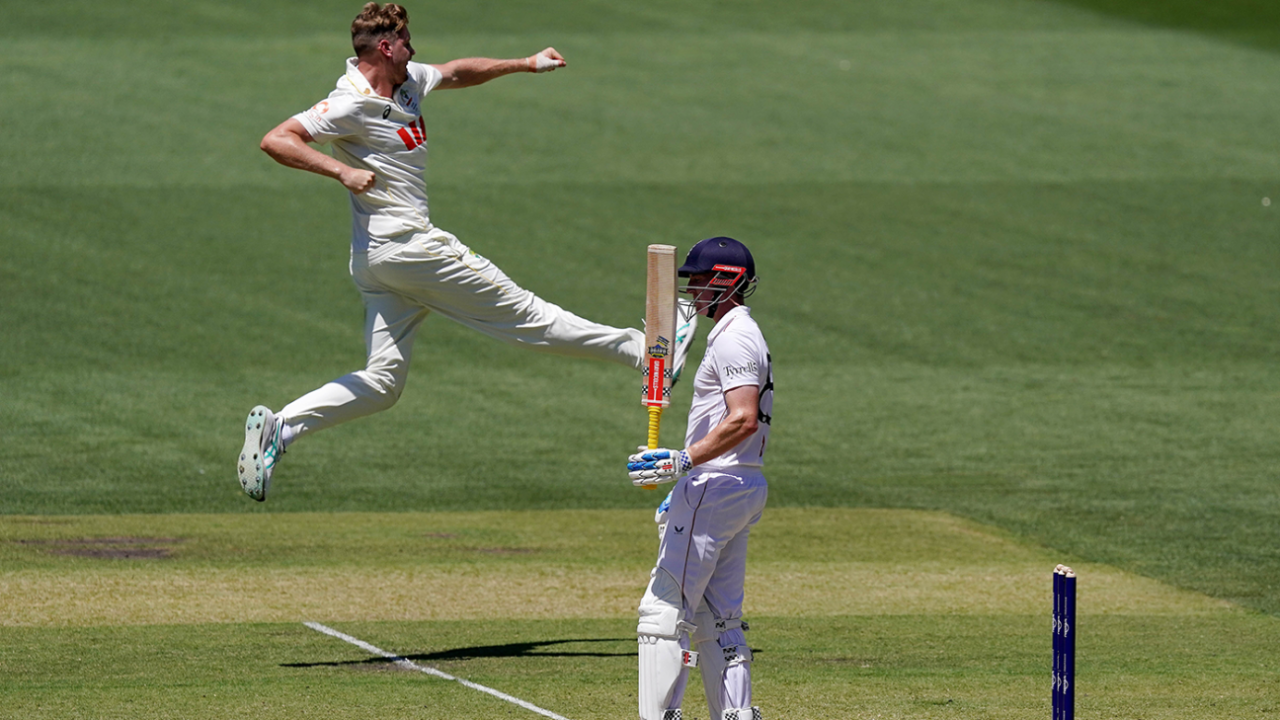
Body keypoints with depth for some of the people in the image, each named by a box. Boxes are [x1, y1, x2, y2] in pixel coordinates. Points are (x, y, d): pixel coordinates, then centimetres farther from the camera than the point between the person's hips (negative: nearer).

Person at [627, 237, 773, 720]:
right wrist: (686, 486, 25)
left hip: (715, 488, -11)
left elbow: (743, 420, -26)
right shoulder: (739, 336, 20)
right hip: (744, 487, 11)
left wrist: (682, 461, -28)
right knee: (717, 617, 13)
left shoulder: (735, 340, -14)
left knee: (664, 608, -11)